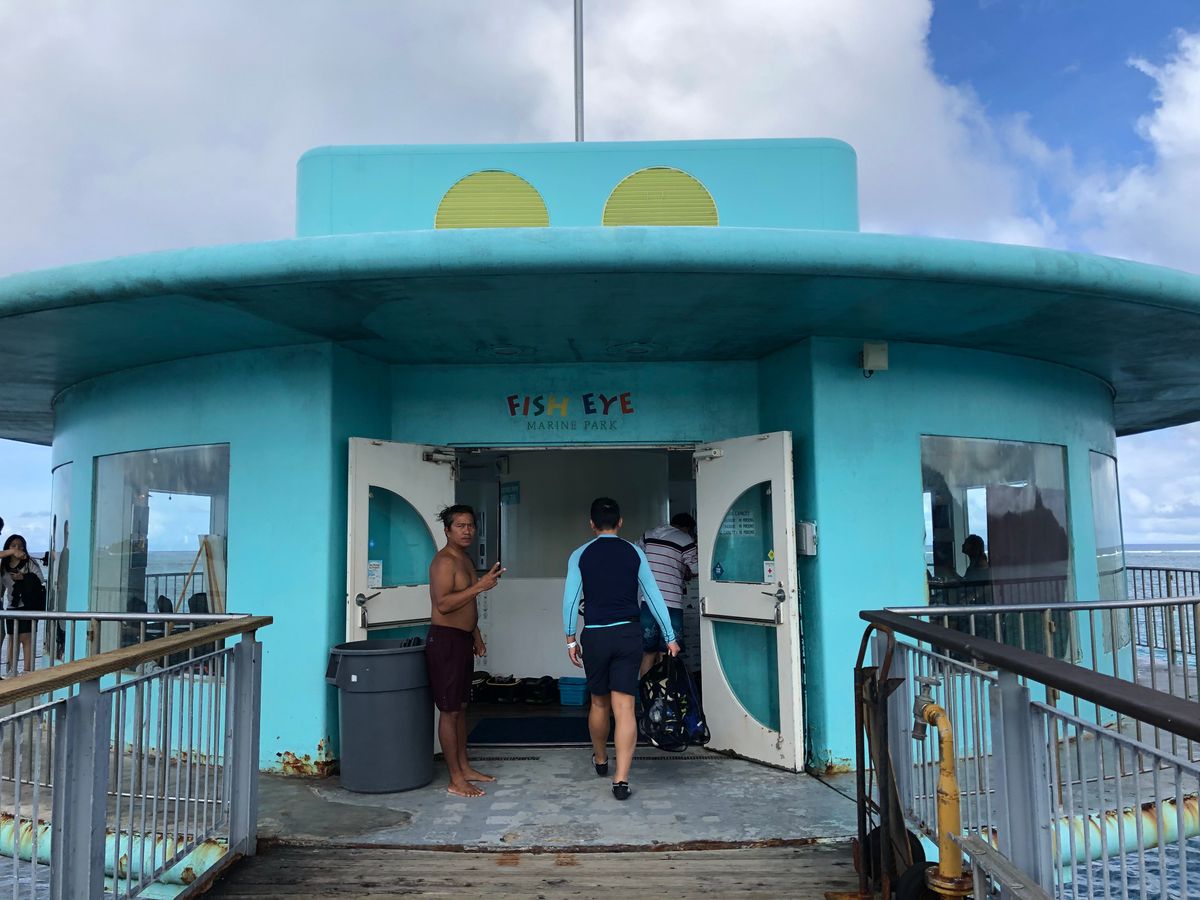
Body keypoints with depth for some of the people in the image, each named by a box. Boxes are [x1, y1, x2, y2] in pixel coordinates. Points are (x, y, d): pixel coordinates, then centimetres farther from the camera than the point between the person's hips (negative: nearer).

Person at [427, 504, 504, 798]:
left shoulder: (465, 560, 15)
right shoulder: (444, 561, -16)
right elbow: (443, 604, -27)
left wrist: (476, 637, 24)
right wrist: (480, 585, -30)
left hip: (462, 639, 10)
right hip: (445, 639, -10)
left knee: (460, 707, 16)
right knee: (449, 710, -3)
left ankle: (464, 767, 26)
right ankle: (456, 780, 3)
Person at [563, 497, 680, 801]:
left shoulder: (580, 556, 0)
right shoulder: (634, 553, 2)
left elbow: (571, 599, -2)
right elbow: (654, 596, 2)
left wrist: (570, 639, 8)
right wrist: (670, 637, 8)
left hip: (595, 636, 0)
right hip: (629, 634, 0)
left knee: (599, 702, 18)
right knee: (624, 707, -2)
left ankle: (600, 759, 39)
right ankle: (621, 779, -7)